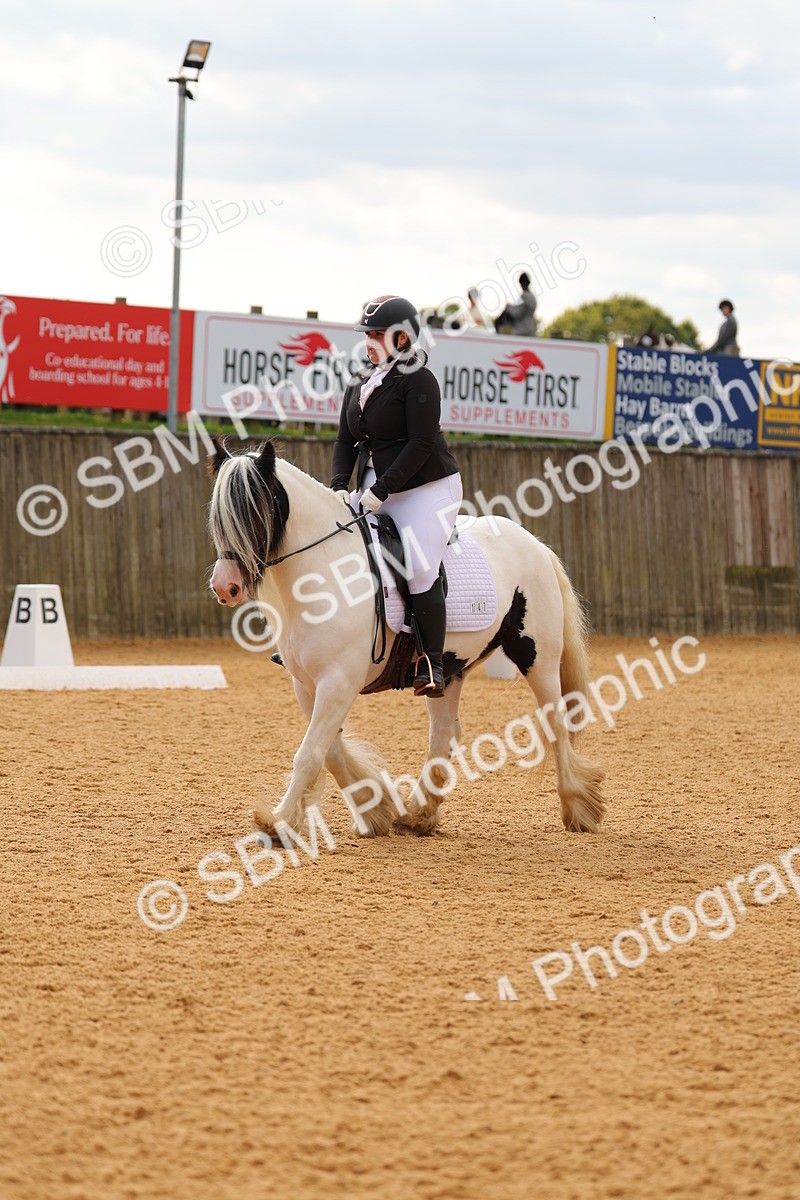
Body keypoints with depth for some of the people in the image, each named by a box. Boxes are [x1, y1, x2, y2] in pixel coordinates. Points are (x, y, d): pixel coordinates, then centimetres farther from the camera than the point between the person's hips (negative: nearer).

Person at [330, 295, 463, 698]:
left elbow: (421, 443, -19)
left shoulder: (418, 381, -13)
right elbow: (345, 441, 12)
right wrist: (339, 486, -6)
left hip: (427, 487, -8)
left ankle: (432, 664, -14)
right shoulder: (359, 383, 10)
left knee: (420, 568, -21)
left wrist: (381, 490, -23)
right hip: (373, 490, 8)